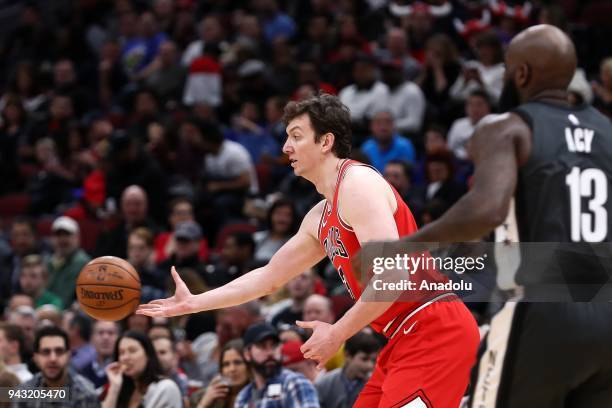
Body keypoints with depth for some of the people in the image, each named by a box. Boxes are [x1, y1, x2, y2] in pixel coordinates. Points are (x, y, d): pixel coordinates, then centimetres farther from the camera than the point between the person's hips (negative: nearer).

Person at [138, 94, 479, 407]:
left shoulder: (358, 183, -12)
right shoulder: (320, 218, 19)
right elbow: (269, 278, 30)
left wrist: (337, 334, -15)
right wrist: (193, 303, 27)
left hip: (435, 330, -11)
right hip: (407, 338, 11)